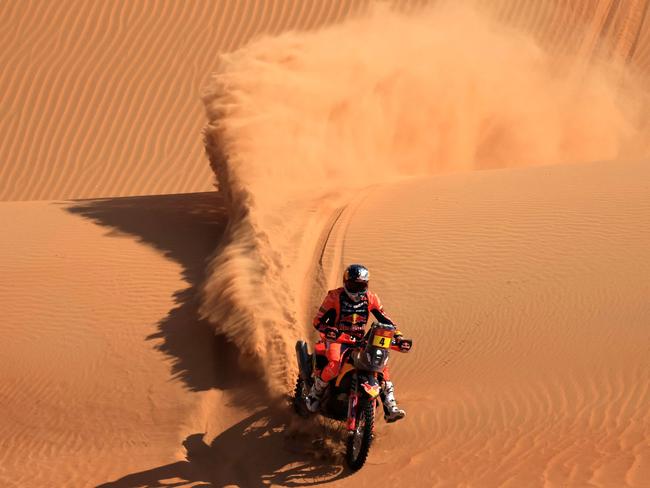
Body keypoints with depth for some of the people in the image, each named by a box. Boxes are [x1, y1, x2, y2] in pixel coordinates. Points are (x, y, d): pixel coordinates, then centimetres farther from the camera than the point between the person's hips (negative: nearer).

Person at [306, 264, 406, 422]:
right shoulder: (335, 297, -9)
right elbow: (318, 320, -10)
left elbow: (384, 319, 6)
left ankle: (390, 409, -12)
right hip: (337, 339, -4)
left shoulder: (370, 298, 1)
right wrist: (328, 330, -32)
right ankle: (314, 394, -5)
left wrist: (397, 334, -11)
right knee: (334, 366, -33)